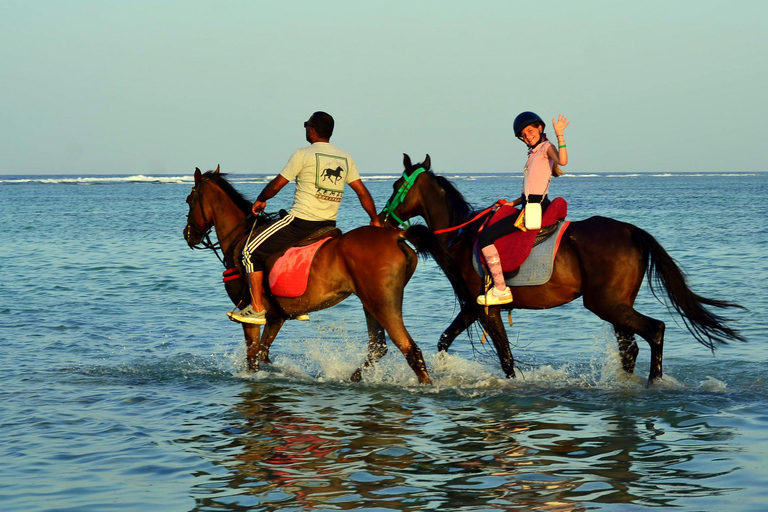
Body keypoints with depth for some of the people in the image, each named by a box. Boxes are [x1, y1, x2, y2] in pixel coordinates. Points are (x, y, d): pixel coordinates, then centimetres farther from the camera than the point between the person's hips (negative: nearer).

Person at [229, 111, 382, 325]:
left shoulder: (303, 154, -8)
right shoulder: (346, 158, 9)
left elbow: (276, 185, -5)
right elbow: (362, 192, 10)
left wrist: (260, 200, 13)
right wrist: (375, 221, 20)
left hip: (300, 223, -7)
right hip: (329, 226, 7)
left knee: (252, 251, 5)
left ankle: (257, 309, 0)